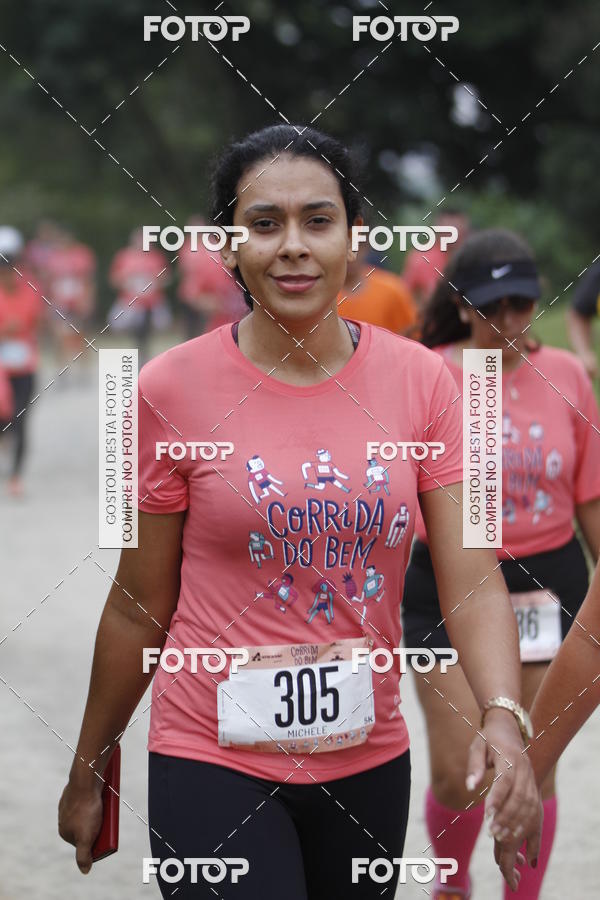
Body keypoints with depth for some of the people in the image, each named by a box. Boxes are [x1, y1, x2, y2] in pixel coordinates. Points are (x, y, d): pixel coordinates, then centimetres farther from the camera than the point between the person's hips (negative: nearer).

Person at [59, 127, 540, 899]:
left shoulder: (420, 380, -2)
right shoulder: (173, 388, -7)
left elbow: (471, 582, -5)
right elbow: (139, 607, 1)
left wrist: (502, 715, -22)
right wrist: (87, 773, 6)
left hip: (370, 762, 3)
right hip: (212, 764, -3)